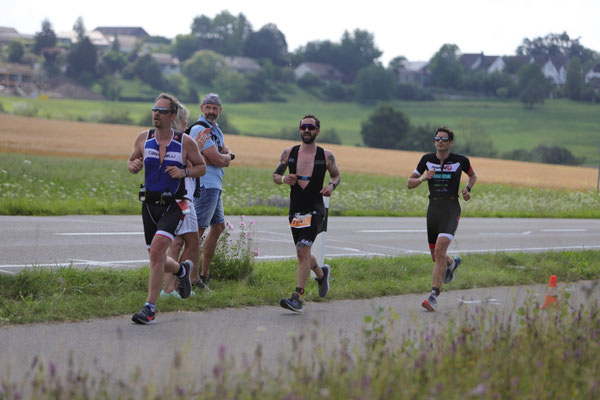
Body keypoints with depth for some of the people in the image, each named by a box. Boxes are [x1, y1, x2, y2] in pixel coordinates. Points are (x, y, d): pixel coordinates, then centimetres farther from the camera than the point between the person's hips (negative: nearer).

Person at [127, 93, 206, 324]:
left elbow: (201, 168, 5)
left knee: (156, 251, -23)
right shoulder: (144, 138, 2)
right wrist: (134, 166, -10)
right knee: (158, 261, 12)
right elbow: (131, 163, 14)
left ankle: (150, 309, -18)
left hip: (173, 206, -4)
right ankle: (182, 270, 48)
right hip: (149, 205, 4)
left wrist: (183, 172, -14)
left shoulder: (185, 142, -6)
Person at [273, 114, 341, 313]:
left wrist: (332, 185, -7)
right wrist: (283, 179, -9)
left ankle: (297, 298, -22)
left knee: (303, 250, -20)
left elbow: (336, 175, 16)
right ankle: (321, 273, 49)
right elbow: (275, 175, 14)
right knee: (303, 254, 16)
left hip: (315, 209, -4)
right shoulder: (289, 153, 5)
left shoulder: (326, 156, 0)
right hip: (295, 211, 4)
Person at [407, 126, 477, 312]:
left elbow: (473, 175, 19)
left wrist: (468, 189, 0)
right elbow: (410, 183, 8)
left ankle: (434, 296, -21)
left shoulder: (460, 160, -1)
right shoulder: (427, 159, 4)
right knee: (436, 257, 13)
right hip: (433, 210, 4)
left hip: (451, 211, -4)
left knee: (440, 251, -21)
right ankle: (452, 263, 51)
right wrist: (423, 178, -12)